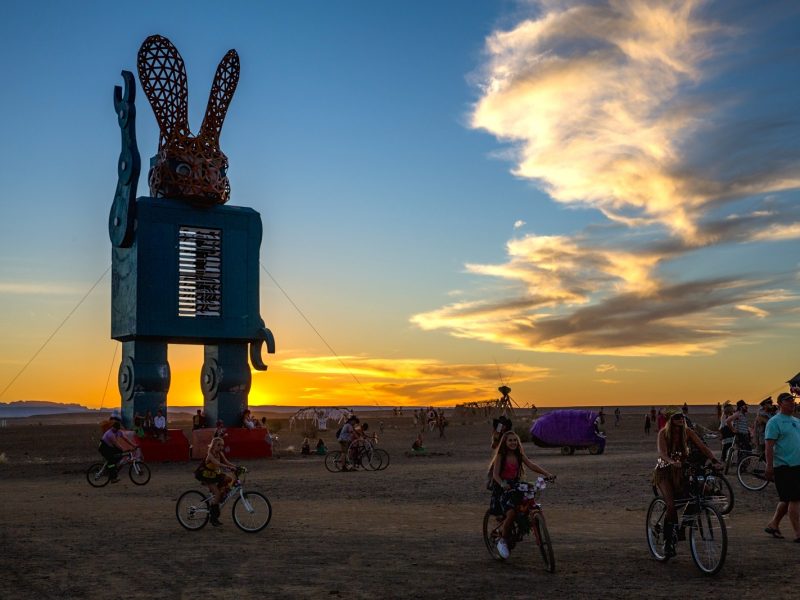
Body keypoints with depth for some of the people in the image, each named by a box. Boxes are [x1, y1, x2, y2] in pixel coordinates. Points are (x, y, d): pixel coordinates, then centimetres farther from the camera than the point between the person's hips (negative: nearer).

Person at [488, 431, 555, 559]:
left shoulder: (519, 456, 8)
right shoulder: (501, 456, -5)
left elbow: (532, 465, -6)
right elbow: (495, 474, -16)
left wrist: (546, 473, -22)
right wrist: (502, 483, -38)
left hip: (515, 486, 5)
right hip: (502, 488, -5)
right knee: (511, 512, -27)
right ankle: (503, 540, -5)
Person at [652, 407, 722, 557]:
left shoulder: (687, 432, -7)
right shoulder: (663, 434, -17)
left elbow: (702, 447, -15)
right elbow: (662, 453, -31)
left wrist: (715, 461, -32)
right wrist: (672, 462, -52)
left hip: (681, 471, 4)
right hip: (665, 472, -4)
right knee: (671, 505, -20)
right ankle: (667, 542, -6)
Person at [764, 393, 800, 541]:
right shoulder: (774, 422, -8)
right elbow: (768, 446, -14)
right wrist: (769, 467, -19)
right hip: (784, 467, -8)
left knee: (787, 500, 12)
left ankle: (773, 525, 25)